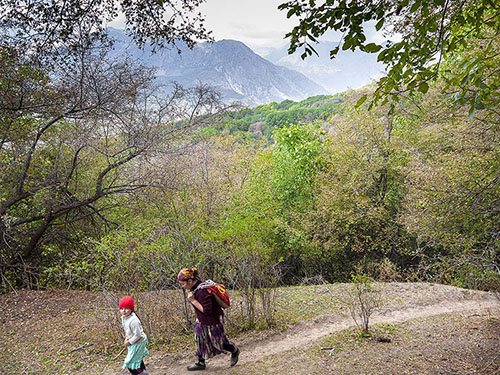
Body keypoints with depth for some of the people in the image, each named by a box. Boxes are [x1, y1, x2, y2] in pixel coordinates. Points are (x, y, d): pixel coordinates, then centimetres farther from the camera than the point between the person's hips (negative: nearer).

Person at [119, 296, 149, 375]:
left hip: (138, 343, -10)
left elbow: (137, 335, -30)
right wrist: (127, 338, 4)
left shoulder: (133, 321, -33)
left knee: (131, 363, 0)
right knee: (138, 359, 28)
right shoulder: (124, 318, -3)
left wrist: (129, 342, -19)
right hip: (133, 342, 10)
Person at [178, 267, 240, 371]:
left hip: (212, 321, -9)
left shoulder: (202, 292, -35)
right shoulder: (194, 286, -6)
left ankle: (235, 351, 36)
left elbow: (207, 310, -31)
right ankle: (201, 363, 32)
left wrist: (193, 301, -31)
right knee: (200, 339, 15)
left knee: (218, 341, 10)